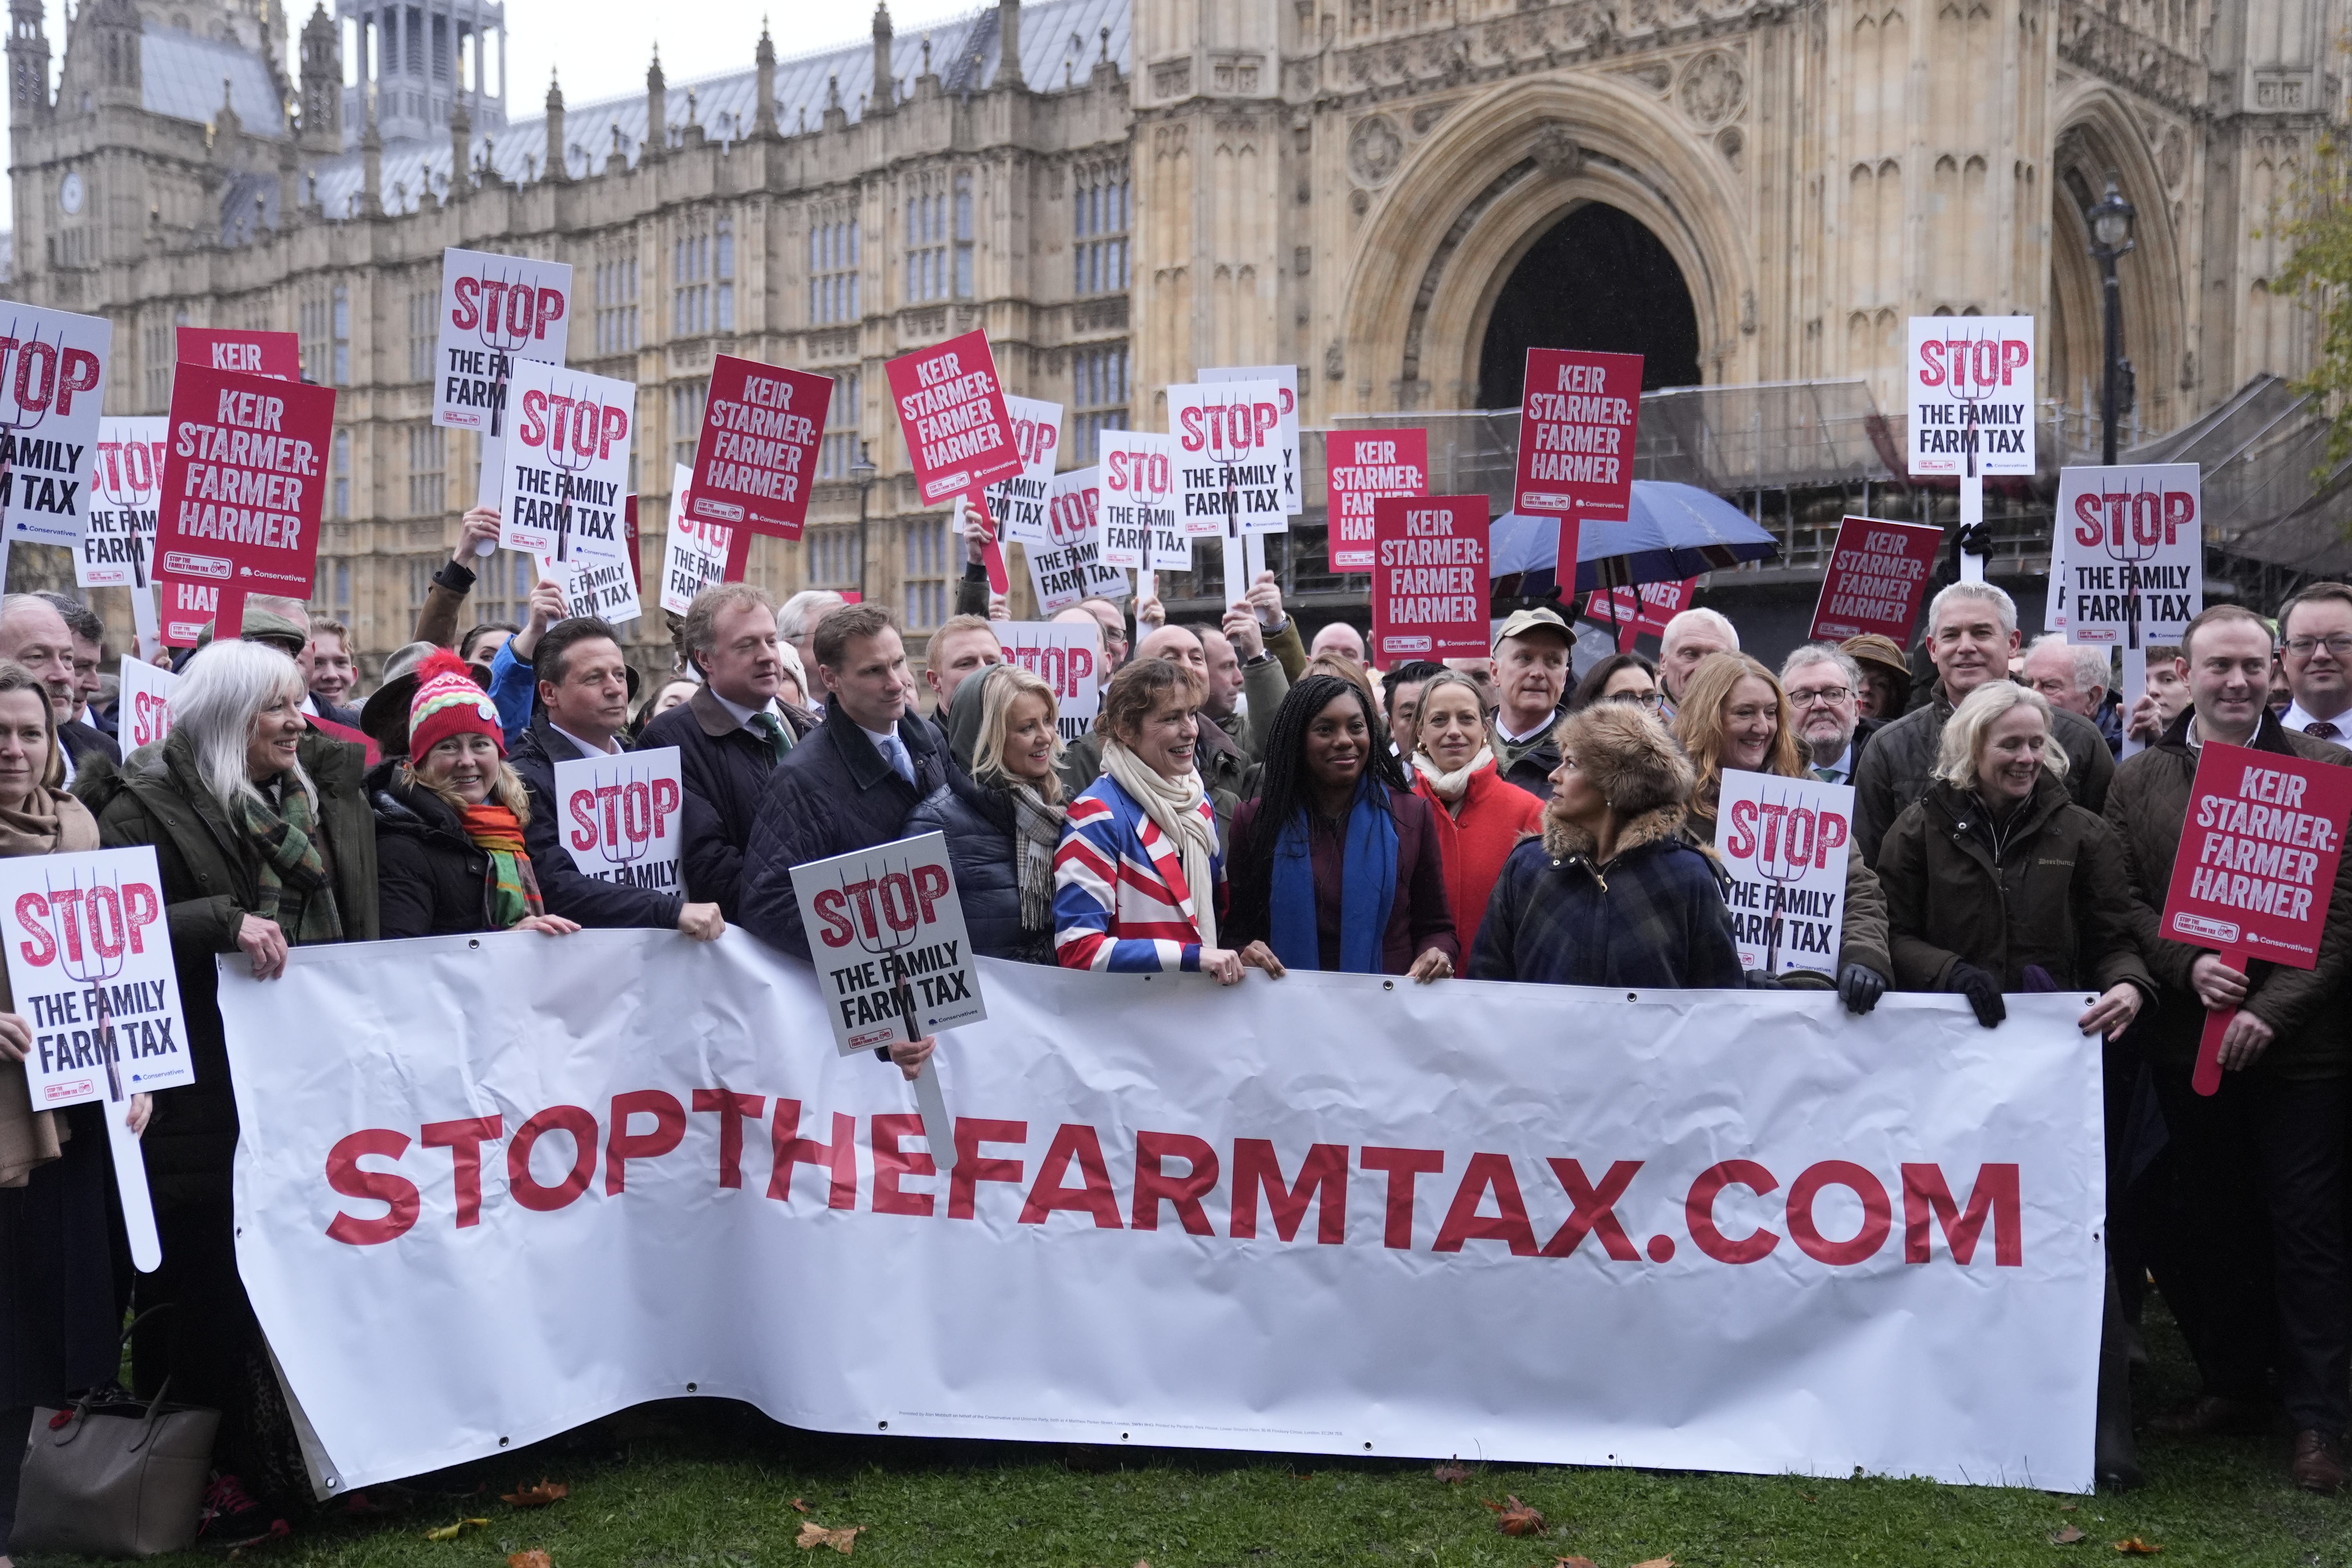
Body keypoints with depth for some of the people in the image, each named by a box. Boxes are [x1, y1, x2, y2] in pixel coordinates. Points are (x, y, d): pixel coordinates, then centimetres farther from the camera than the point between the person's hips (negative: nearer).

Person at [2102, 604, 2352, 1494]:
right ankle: (2232, 1387, 26)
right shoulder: (2139, 779, 7)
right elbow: (2122, 899, 3)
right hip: (2189, 1041, 3)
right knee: (2210, 1224, 12)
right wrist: (2189, 964, -14)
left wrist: (2273, 1009, -15)